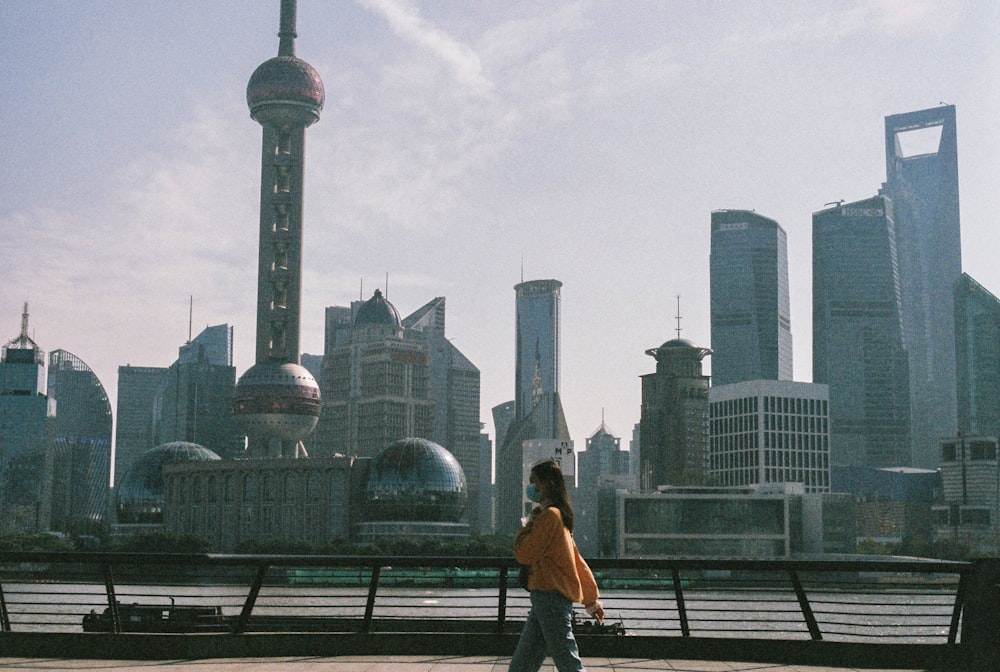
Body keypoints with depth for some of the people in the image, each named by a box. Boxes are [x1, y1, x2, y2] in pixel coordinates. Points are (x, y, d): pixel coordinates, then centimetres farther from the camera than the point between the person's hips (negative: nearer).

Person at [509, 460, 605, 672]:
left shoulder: (549, 515, -13)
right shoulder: (559, 515, 18)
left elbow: (524, 554, -14)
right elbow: (577, 561, 21)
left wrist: (528, 525, 3)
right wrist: (591, 599, 24)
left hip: (551, 598, -10)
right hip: (546, 597, 10)